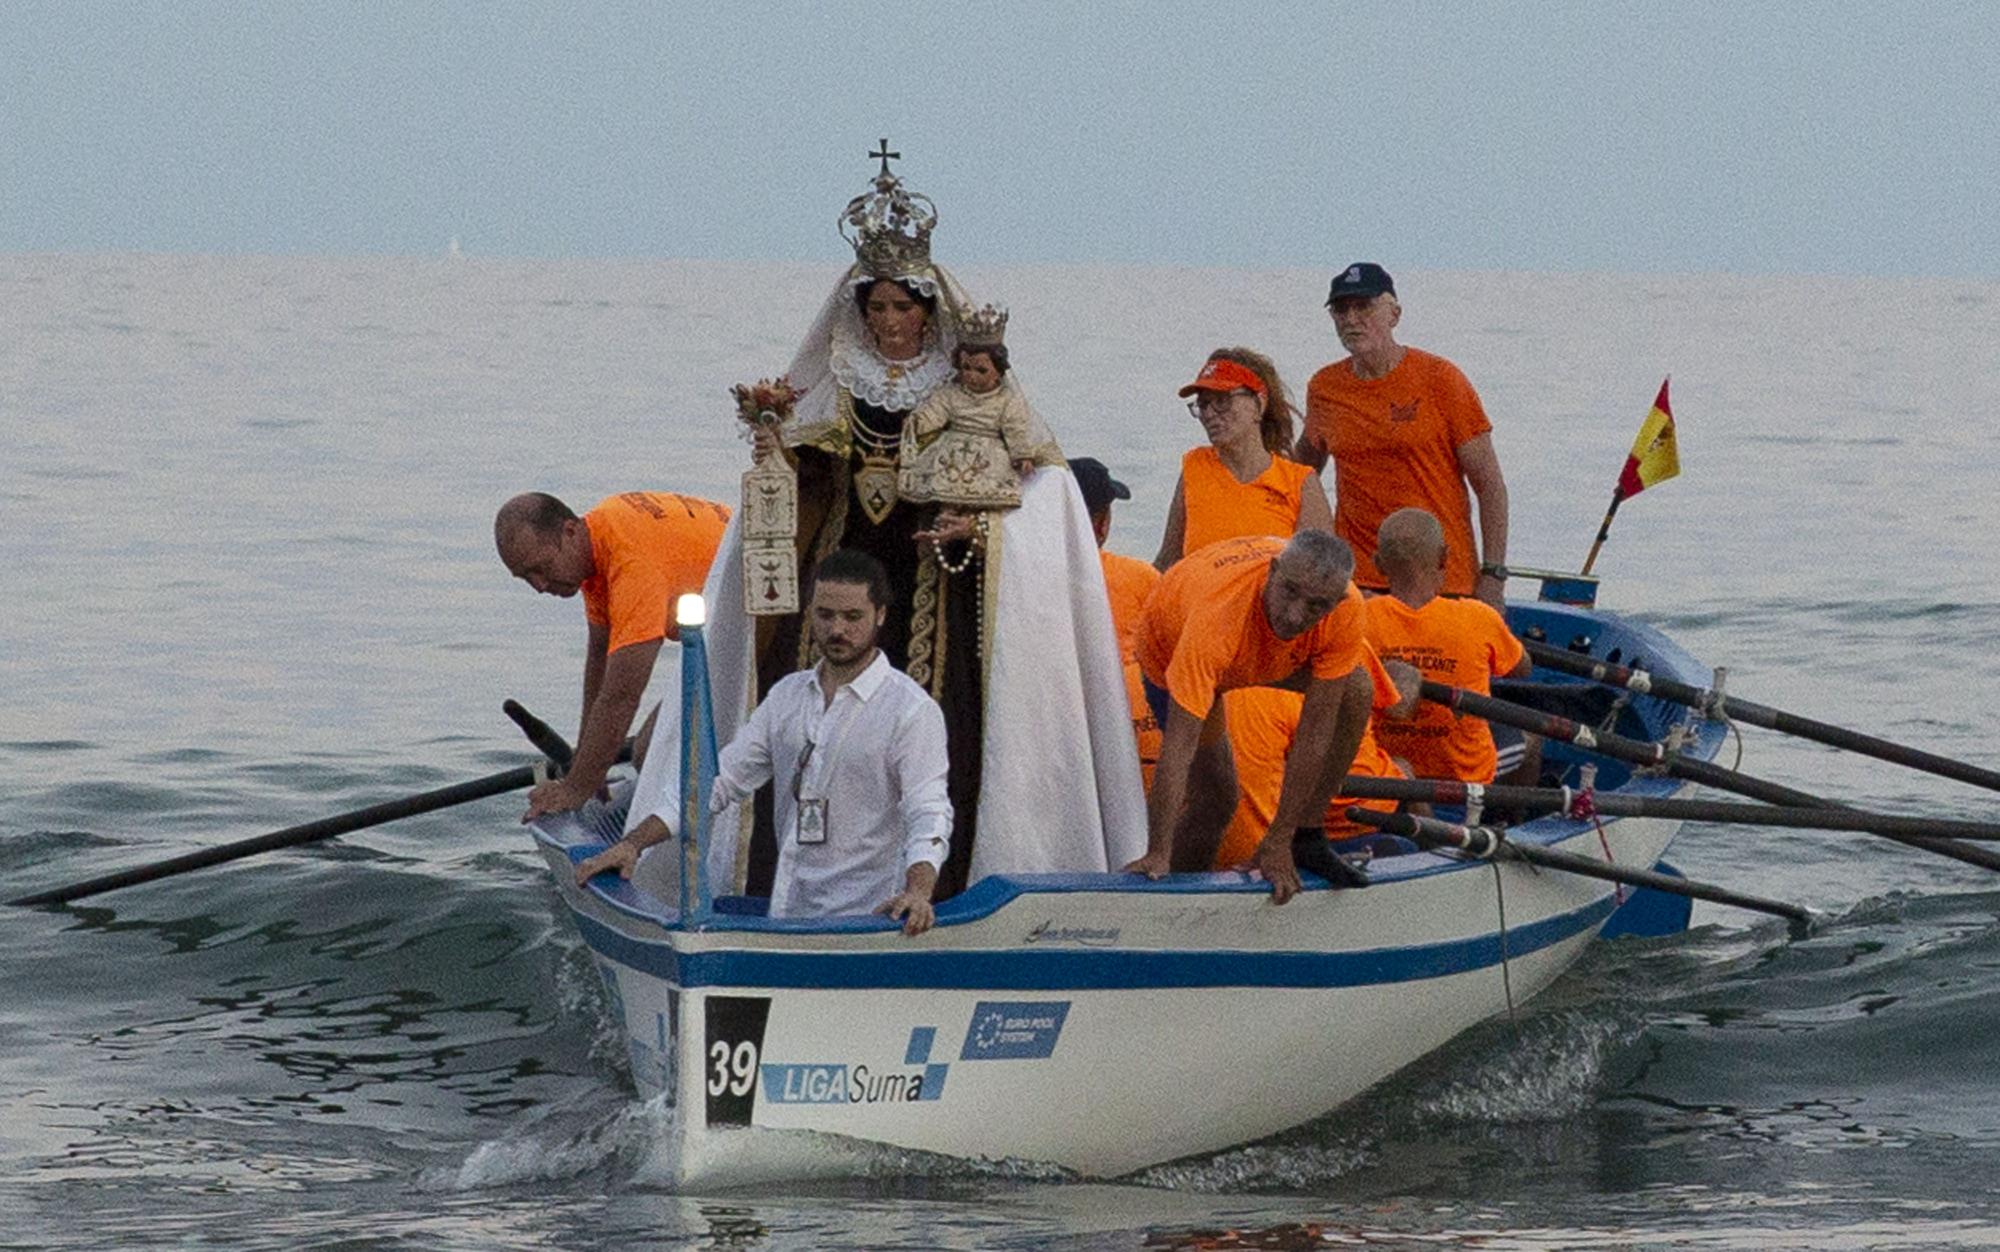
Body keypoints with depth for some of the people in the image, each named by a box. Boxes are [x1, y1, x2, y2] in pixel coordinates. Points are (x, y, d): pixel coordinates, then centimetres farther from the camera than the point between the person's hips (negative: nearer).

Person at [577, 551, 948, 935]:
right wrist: (634, 843, 10)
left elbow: (929, 812, -12)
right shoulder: (788, 695, 18)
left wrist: (918, 891, -32)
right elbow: (721, 780, 20)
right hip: (786, 917, 5)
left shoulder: (912, 709, -2)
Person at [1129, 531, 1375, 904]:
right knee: (1214, 796, -14)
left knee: (1356, 693, -19)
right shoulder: (1216, 617, -47)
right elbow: (1178, 747, -46)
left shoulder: (1346, 609, -36)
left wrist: (1279, 842, -29)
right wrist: (1157, 855, -49)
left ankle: (1307, 836, -2)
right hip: (1170, 647, -3)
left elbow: (1315, 732, -30)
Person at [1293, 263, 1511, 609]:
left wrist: (1492, 575, -8)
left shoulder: (1439, 379, -3)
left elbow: (1489, 484, -2)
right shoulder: (1324, 389, 8)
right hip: (1355, 579, 3)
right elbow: (1308, 457, 29)